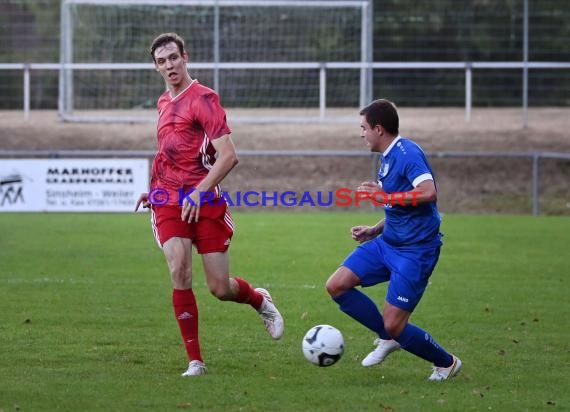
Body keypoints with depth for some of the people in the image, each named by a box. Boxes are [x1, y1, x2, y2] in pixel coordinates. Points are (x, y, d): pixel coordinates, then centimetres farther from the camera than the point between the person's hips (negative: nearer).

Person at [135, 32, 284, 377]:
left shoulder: (203, 99, -7)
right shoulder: (165, 102, 16)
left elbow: (228, 156, -14)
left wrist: (199, 191, -19)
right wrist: (156, 188, 23)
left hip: (205, 200, -5)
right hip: (169, 201, 5)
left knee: (220, 288, -2)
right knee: (180, 274, -16)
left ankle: (261, 300, 35)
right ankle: (195, 361, -9)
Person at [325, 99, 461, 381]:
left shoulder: (407, 153, -18)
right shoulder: (388, 158, 13)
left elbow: (428, 192, -33)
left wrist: (385, 197, -24)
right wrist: (374, 230, 13)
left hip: (415, 250, -10)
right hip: (388, 243, 10)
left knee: (393, 326, -9)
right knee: (336, 286, -1)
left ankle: (446, 363, 15)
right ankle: (388, 338, 15)